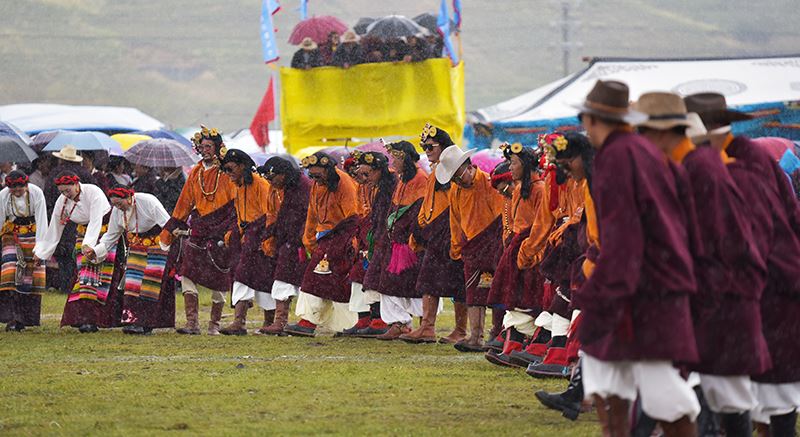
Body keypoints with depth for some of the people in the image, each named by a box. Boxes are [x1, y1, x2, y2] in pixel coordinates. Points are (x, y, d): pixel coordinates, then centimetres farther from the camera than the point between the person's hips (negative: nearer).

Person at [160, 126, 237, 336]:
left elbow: (235, 206, -4)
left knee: (218, 281, 1)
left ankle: (214, 324, 13)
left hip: (220, 231, -4)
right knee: (187, 274, -10)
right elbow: (184, 204, 18)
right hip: (198, 230, 4)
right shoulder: (195, 173, 13)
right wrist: (168, 231, 15)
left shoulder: (226, 173, -1)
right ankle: (192, 323, -11)